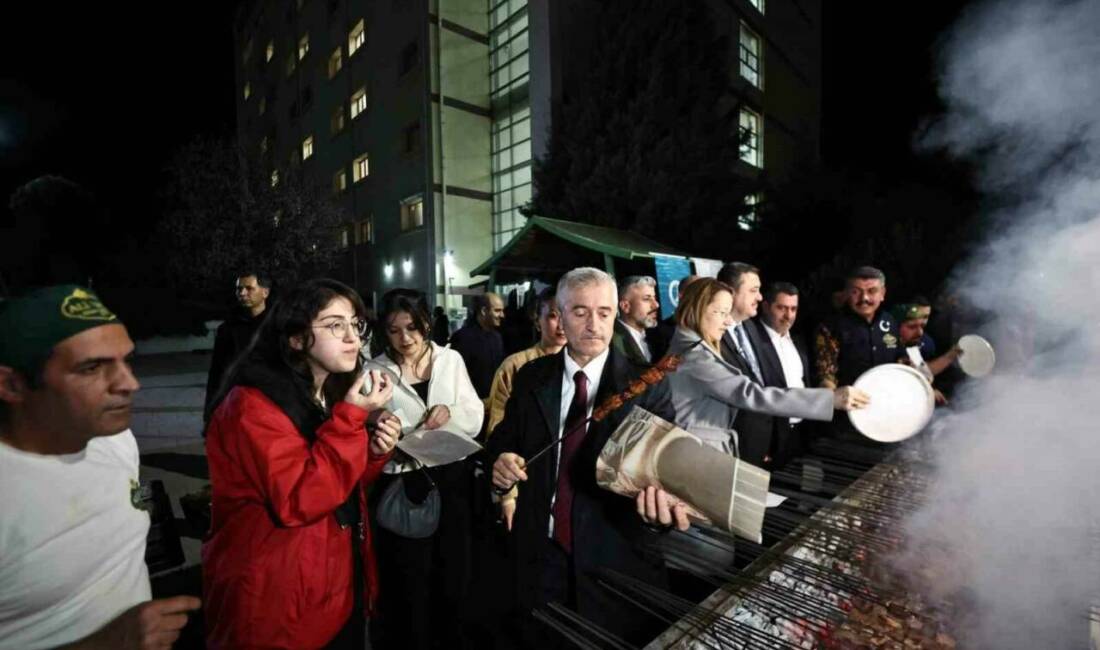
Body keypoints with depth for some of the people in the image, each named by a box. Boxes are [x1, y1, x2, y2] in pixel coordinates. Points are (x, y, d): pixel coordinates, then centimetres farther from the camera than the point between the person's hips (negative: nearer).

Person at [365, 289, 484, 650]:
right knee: (409, 579, 12)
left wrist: (451, 413, -18)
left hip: (453, 479, 2)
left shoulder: (451, 360, 0)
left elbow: (476, 418, 1)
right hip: (403, 484, -2)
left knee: (454, 571, 17)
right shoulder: (375, 372, -5)